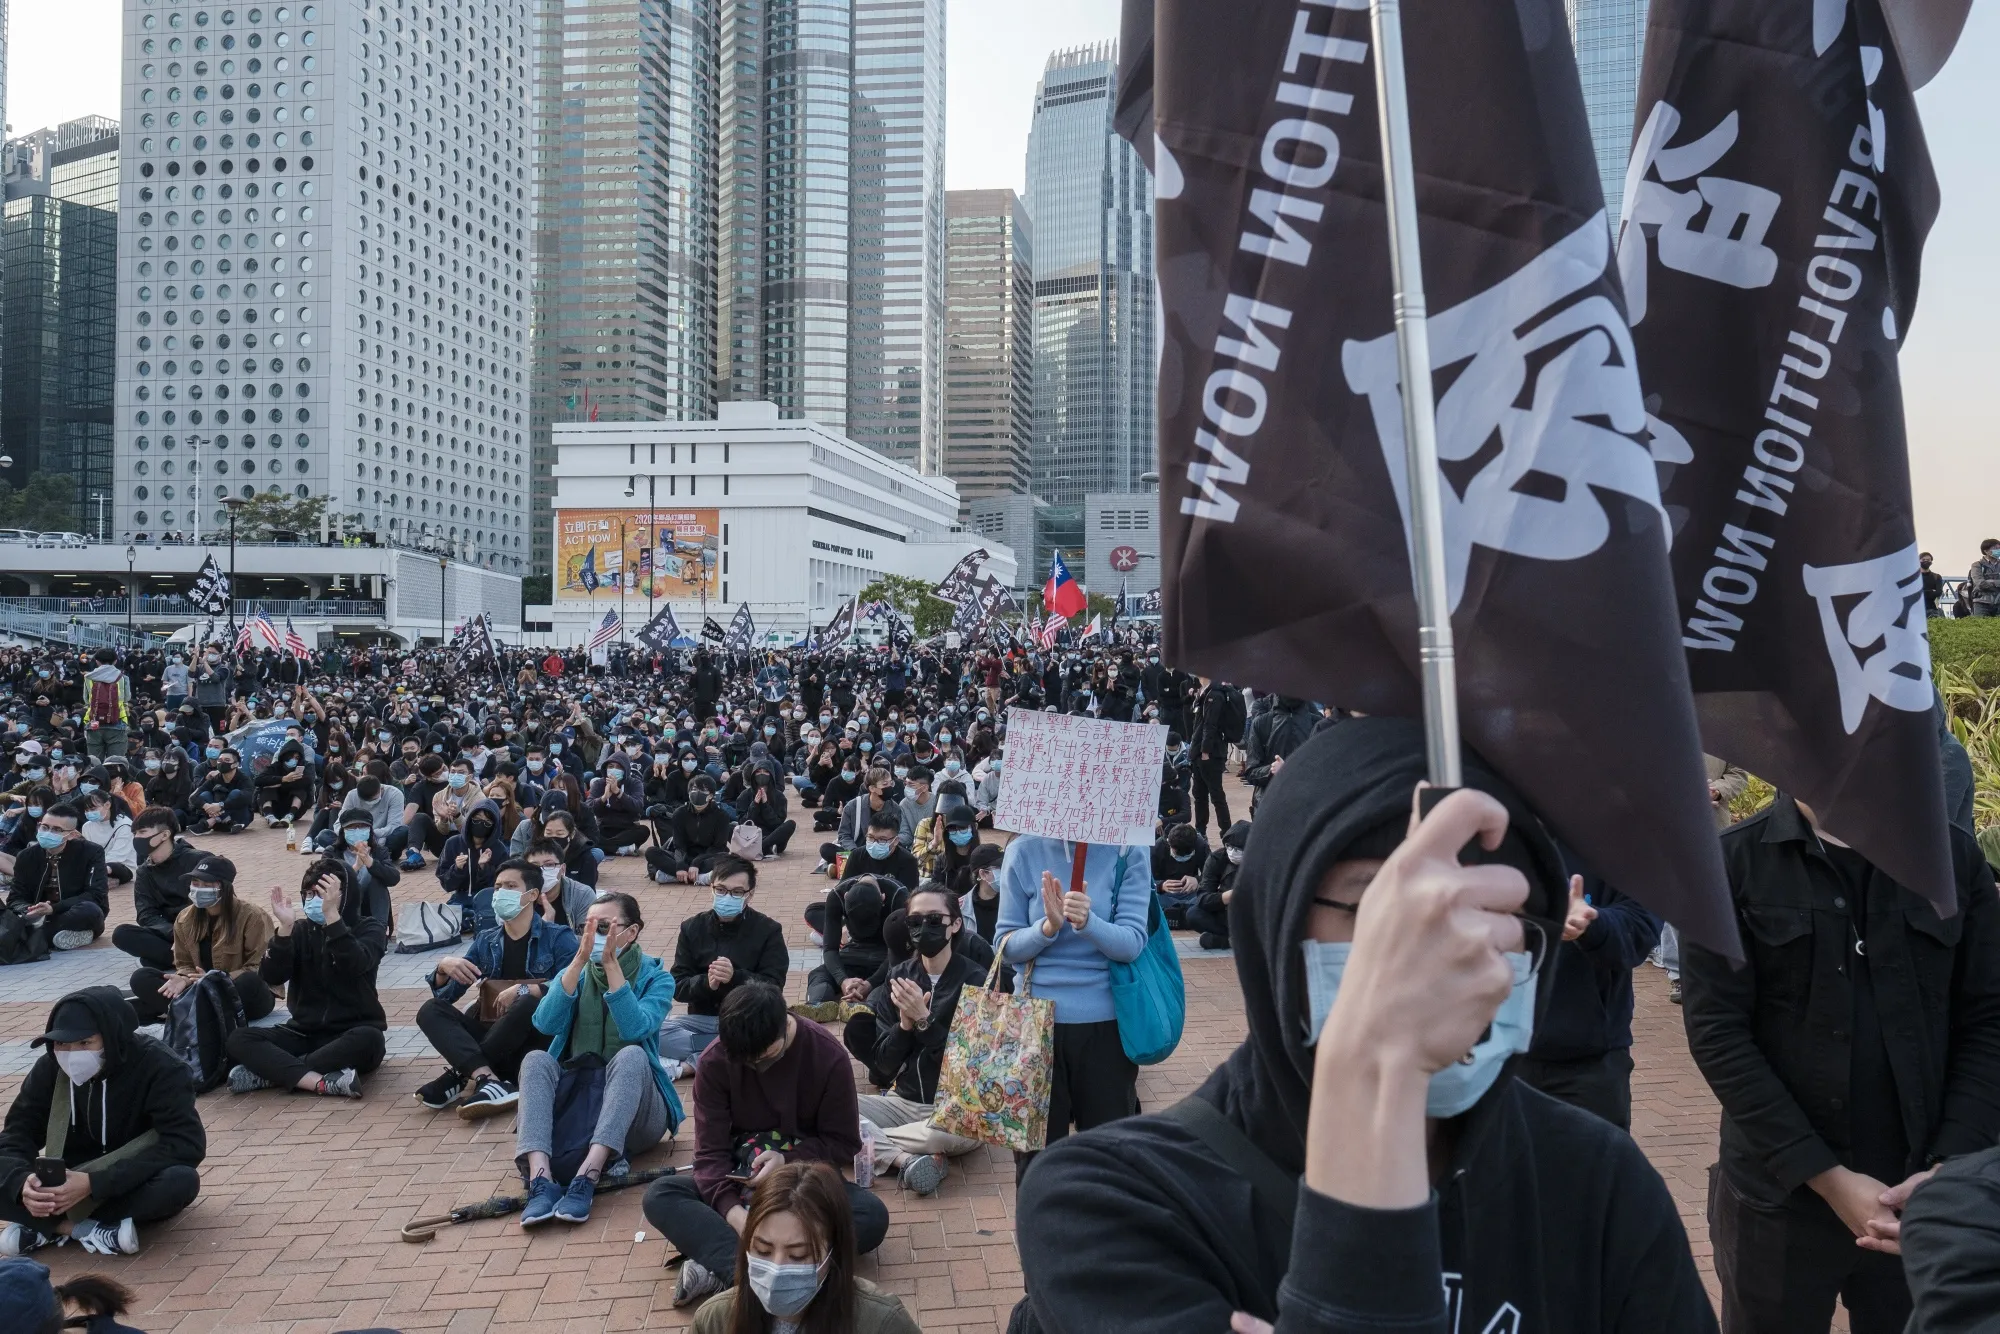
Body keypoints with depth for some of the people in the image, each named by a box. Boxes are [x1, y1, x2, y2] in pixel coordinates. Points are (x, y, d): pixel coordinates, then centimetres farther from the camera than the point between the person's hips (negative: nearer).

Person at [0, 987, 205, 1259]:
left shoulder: (158, 1067, -20)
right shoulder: (50, 1068, -8)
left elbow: (187, 1144, -28)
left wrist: (94, 1183, -36)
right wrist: (23, 1182, -32)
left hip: (134, 1185, -2)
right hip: (71, 1183, 2)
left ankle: (43, 1226, -21)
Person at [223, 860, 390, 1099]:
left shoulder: (368, 928, -2)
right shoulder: (301, 930, 7)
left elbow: (356, 965, -25)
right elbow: (272, 978, -9)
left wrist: (332, 915, -33)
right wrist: (285, 927, -23)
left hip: (351, 1034, -3)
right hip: (304, 1033, 4)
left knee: (370, 1039, -37)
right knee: (239, 1039, -20)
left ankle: (271, 1072, -27)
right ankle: (324, 1082, -37)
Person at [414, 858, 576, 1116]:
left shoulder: (558, 938, -1)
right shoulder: (485, 941, 13)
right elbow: (444, 996, 10)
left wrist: (524, 989, -29)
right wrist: (443, 968, -11)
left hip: (537, 1042, -5)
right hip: (493, 1038, 5)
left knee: (530, 1003, -34)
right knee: (431, 1010, -15)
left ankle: (461, 1077, -25)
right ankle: (488, 1081, -39)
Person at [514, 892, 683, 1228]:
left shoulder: (656, 977, -1)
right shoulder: (575, 972, 8)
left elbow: (635, 1030, -21)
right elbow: (546, 1023, -12)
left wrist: (611, 963, -25)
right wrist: (580, 960, -22)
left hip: (633, 1113, -3)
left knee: (631, 1054, -32)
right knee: (535, 1059, -24)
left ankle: (586, 1179, -44)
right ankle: (541, 1181, -41)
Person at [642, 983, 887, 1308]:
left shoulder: (828, 1056, -16)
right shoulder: (714, 1061, -13)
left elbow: (844, 1143, -8)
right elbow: (711, 1150, -15)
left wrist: (789, 1161, -26)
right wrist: (731, 1209, -34)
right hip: (740, 1179, 1)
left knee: (873, 1215, -32)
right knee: (659, 1195, -26)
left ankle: (720, 1270, -37)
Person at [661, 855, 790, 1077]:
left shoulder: (768, 931, -2)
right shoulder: (692, 928, 5)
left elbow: (773, 989, -10)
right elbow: (678, 986, 0)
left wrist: (735, 977, -28)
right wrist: (706, 983, -23)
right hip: (702, 1019, 2)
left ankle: (687, 1065, -24)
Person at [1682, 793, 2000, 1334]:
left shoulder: (1955, 855, 3)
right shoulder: (1730, 863, -6)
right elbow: (1717, 1033, -10)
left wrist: (1949, 1169, -10)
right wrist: (1828, 1178, -13)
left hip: (1925, 1203, 2)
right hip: (1781, 1198, -2)